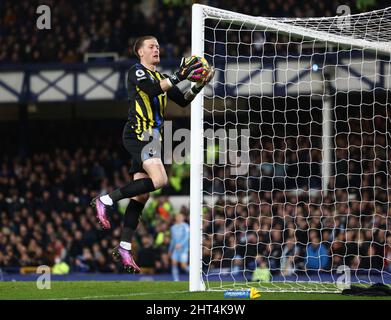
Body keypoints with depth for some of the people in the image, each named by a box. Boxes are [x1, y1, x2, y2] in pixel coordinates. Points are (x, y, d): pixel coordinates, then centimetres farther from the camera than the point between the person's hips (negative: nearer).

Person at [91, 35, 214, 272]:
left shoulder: (161, 77, 21)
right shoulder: (137, 72, -3)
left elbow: (183, 101, 20)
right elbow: (152, 89, -22)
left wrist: (198, 86, 4)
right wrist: (179, 76, -21)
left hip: (151, 138, 9)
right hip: (138, 134, -9)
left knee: (141, 195, 5)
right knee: (159, 180, -25)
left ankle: (124, 248, 6)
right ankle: (106, 201, -16)